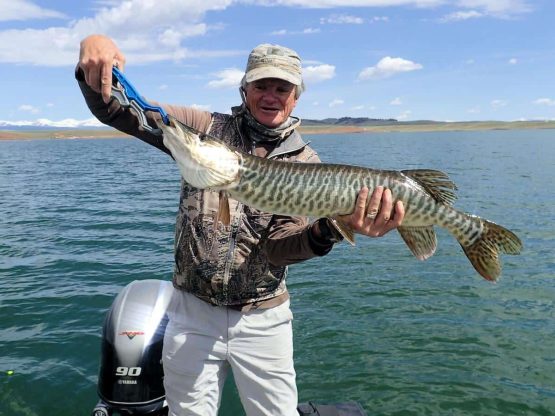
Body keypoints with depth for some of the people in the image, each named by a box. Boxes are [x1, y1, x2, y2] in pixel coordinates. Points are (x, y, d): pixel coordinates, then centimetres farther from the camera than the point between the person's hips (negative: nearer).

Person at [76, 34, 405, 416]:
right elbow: (116, 109, -5)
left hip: (263, 319, 0)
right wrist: (95, 47, -26)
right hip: (193, 311, 1)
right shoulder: (204, 129, -2)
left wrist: (327, 231, -34)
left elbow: (278, 247, -13)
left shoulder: (306, 163, -3)